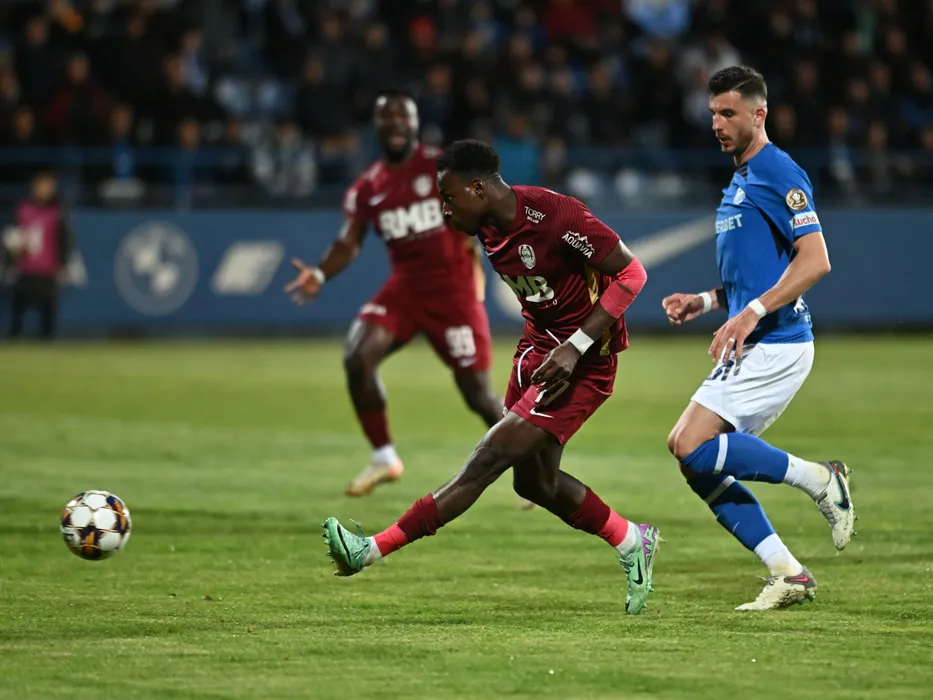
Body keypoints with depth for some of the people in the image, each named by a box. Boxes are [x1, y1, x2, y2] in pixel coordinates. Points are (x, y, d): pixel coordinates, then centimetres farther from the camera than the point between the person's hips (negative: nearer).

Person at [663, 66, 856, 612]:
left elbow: (815, 261, -19)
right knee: (696, 460, 3)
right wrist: (704, 302, 13)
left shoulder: (778, 174, -9)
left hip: (775, 345, -10)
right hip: (753, 349, 10)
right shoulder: (739, 183, 21)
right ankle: (788, 574, 4)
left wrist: (752, 313, -25)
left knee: (694, 447, -19)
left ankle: (819, 479, -7)